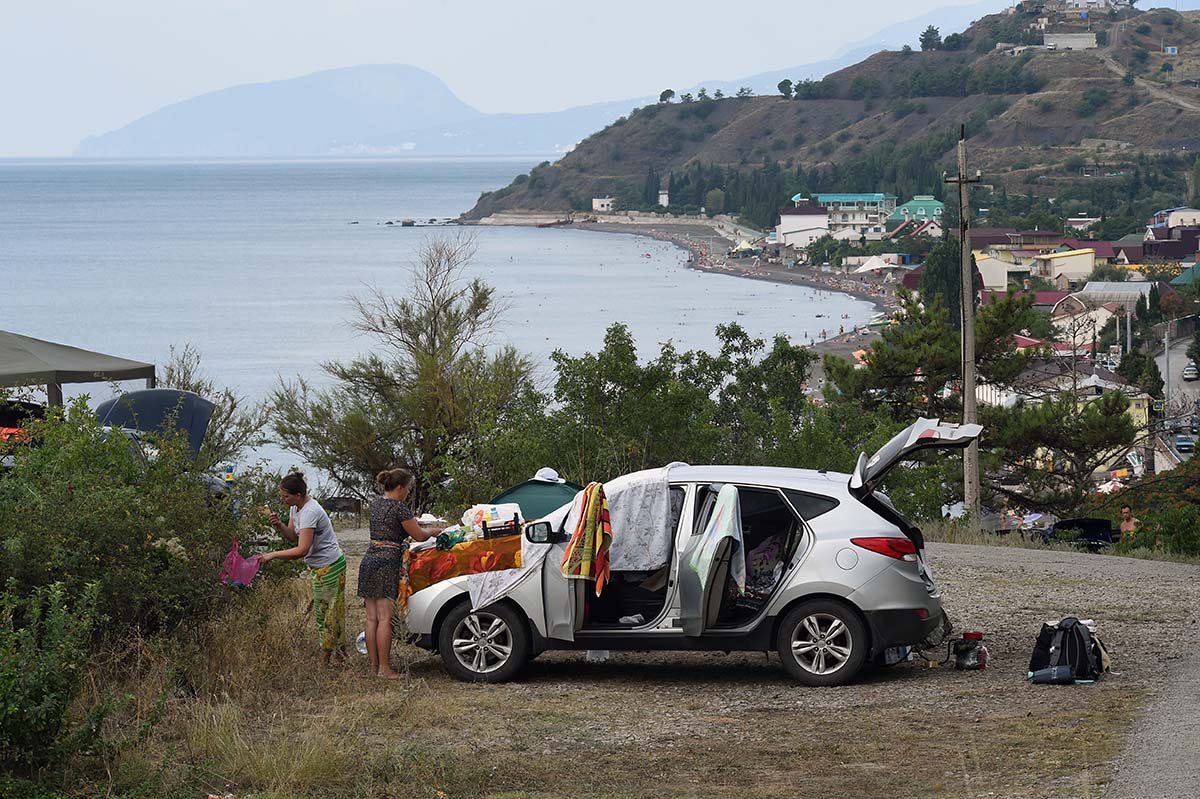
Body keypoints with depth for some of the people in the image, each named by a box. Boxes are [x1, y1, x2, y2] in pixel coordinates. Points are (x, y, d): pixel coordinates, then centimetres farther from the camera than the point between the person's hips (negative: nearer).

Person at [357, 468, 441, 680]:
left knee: (372, 618, 8)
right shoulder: (398, 507, -10)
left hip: (369, 559, 8)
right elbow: (419, 535, -6)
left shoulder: (376, 504, 14)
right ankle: (384, 668, -8)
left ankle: (374, 665, 11)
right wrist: (434, 531, 15)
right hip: (387, 562, -8)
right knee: (385, 618, -7)